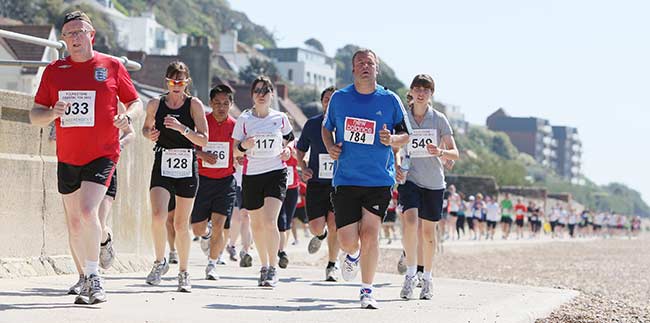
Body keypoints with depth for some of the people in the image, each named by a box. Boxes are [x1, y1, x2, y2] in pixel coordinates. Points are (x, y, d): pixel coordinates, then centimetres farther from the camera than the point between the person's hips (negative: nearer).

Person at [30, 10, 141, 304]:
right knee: (74, 224, 9)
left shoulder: (112, 66, 0)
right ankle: (88, 279, 23)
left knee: (88, 212, -22)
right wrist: (51, 113, -14)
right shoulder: (54, 70, 7)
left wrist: (127, 116, -14)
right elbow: (34, 115, 8)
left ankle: (94, 277, -10)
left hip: (103, 155, -4)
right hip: (67, 158, 4)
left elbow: (135, 102, 9)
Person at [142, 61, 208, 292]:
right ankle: (160, 262, 5)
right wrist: (149, 134, -2)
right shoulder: (155, 104, 3)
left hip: (187, 168, -1)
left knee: (181, 224, 5)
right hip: (162, 166, 1)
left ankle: (183, 272, 22)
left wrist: (181, 128, -21)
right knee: (158, 217, -19)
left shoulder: (194, 104, -3)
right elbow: (146, 127, 21)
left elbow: (203, 140, -8)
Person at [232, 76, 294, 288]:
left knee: (270, 221, -17)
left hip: (276, 173, -2)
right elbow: (235, 151, 3)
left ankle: (273, 269, -9)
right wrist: (243, 145, -18)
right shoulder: (244, 119, 2)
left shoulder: (280, 118, 3)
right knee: (256, 224, 9)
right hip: (251, 175, 2)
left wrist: (287, 150, -2)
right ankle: (264, 266, 27)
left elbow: (288, 141, 19)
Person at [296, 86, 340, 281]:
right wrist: (303, 168, -1)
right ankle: (321, 235, 34)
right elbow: (300, 149, 16)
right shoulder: (312, 124, 4)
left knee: (334, 224, -12)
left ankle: (332, 265, 8)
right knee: (315, 227, -5)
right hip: (316, 183, 1)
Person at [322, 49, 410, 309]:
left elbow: (405, 135, 9)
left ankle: (367, 291, 5)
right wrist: (330, 147, 0)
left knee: (370, 234, -10)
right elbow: (326, 128, 20)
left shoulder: (389, 100, 1)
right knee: (347, 240, -5)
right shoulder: (339, 98, 4)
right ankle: (352, 255, 34)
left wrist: (392, 139, -13)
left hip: (379, 179, -1)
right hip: (345, 179, 1)